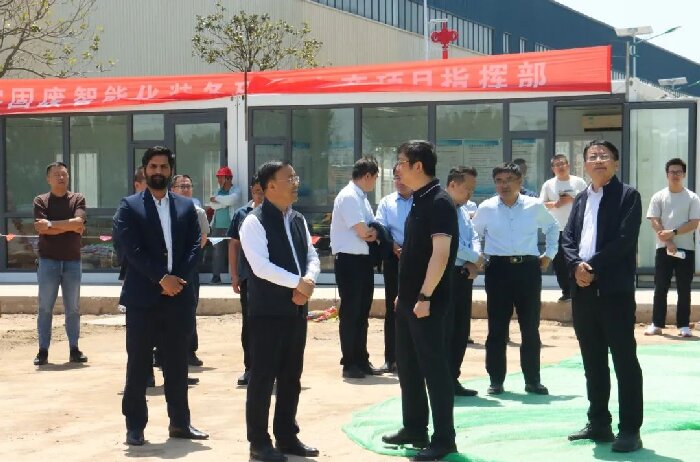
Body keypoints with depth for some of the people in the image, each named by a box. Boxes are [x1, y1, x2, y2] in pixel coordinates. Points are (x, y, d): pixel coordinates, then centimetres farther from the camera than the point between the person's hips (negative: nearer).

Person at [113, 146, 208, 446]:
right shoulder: (129, 207, 2)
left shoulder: (186, 206, 12)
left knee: (177, 363, 9)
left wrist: (178, 279, -10)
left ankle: (179, 423, 18)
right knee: (138, 365, 2)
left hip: (179, 296, 3)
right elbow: (131, 248, -9)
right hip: (142, 297, -3)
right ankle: (135, 426, 9)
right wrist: (161, 278, -16)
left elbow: (195, 246, 4)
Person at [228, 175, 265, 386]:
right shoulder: (242, 214, 6)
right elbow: (234, 245, 9)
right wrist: (234, 275, 4)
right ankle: (250, 368, 15)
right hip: (248, 277, 2)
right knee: (248, 324, 6)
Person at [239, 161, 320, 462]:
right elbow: (261, 266, -21)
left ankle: (286, 436, 24)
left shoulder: (298, 220, 13)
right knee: (263, 377, 0)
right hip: (267, 311, -7)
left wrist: (309, 281, -10)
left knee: (291, 377, 13)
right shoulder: (254, 222, -11)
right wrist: (298, 283, -18)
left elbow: (312, 257, 10)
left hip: (296, 310, 8)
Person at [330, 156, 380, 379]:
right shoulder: (348, 197, -14)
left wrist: (371, 233, -9)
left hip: (364, 259, 9)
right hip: (349, 260, -9)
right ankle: (349, 363, 8)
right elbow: (363, 232, -18)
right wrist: (374, 233, 3)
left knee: (362, 312, 14)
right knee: (350, 312, 0)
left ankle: (361, 360, 23)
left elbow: (371, 231, 14)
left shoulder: (361, 198, 15)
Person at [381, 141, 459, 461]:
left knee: (433, 366, -4)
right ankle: (414, 429, 26)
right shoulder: (419, 200, 13)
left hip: (428, 301, -10)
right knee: (407, 364, 15)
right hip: (408, 299, 10)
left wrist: (425, 297, -23)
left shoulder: (439, 202, -15)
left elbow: (440, 254, -22)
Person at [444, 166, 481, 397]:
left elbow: (474, 238, 13)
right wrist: (475, 258, -10)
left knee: (462, 329, 11)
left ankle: (453, 379, 19)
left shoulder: (463, 211, 17)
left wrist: (473, 263, -6)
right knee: (444, 330, -6)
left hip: (463, 274, 9)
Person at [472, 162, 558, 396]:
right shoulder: (486, 208, 2)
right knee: (497, 328, 2)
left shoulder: (535, 206, 3)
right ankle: (496, 380, 11)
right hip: (498, 269, -1)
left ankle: (533, 380, 16)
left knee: (531, 328, 6)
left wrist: (549, 253, 15)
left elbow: (553, 228, 21)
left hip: (528, 269, 1)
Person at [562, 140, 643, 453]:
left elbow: (625, 239, -13)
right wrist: (576, 266, -10)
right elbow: (568, 238, 9)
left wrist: (593, 267, -15)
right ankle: (599, 424, 21)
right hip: (583, 290, 6)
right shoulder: (581, 198, 17)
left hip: (615, 289, -6)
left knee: (624, 360, -2)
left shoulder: (628, 195, -2)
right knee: (593, 361, 12)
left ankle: (630, 430, 2)